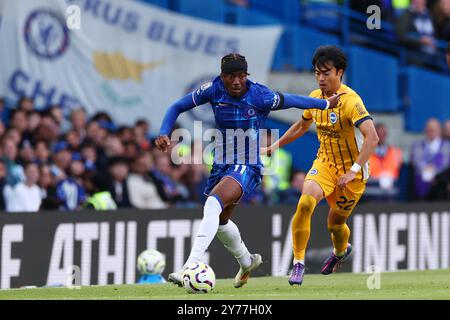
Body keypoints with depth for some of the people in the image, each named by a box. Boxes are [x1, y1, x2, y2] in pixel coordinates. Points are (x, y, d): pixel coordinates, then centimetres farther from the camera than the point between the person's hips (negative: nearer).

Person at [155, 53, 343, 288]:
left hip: (247, 167, -6)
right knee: (220, 220, 23)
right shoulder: (213, 90, -8)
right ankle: (247, 262, 52)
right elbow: (177, 108, 1)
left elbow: (292, 101, 1)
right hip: (221, 165, 6)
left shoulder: (260, 96, -16)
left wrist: (327, 104, 14)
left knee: (213, 204, -31)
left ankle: (191, 266, -40)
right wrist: (164, 134, -15)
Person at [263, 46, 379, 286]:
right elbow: (301, 126, 20)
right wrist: (275, 146, 17)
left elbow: (372, 138, -32)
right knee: (305, 202, -23)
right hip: (324, 162, 4)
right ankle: (298, 263, -15)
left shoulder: (350, 101, -23)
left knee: (336, 222, 10)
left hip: (351, 170, -4)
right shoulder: (315, 97, -1)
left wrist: (354, 171, -36)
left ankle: (341, 250, 48)